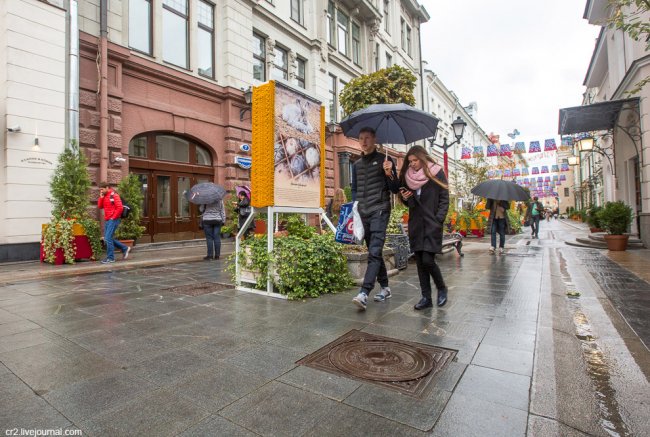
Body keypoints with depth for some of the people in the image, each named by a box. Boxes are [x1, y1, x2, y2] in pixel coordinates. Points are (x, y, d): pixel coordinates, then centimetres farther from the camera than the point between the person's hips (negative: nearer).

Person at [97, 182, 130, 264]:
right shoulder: (104, 196, 15)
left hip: (113, 220, -9)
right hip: (107, 220, 9)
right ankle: (124, 248, 22)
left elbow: (120, 207, -19)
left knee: (108, 238, -9)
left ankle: (110, 258, 0)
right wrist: (101, 197, 0)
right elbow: (100, 206, 11)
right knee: (108, 238, 11)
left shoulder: (114, 195, -11)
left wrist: (113, 217, -15)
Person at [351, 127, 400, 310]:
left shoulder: (384, 160, 2)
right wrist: (354, 207, 8)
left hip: (379, 211, -6)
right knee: (374, 252, 12)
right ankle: (385, 287, 25)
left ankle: (364, 293, -22)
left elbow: (395, 190, -1)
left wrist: (389, 174, -19)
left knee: (374, 252, -16)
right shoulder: (356, 164, 16)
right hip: (362, 213, 6)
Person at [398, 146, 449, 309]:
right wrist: (405, 198, -3)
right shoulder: (407, 176, 11)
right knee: (420, 262, 5)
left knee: (427, 260, -11)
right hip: (415, 225, 5)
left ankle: (441, 288, 17)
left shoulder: (436, 173, -1)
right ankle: (426, 297, 15)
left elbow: (444, 199, -3)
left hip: (432, 224, -5)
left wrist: (438, 220, -13)